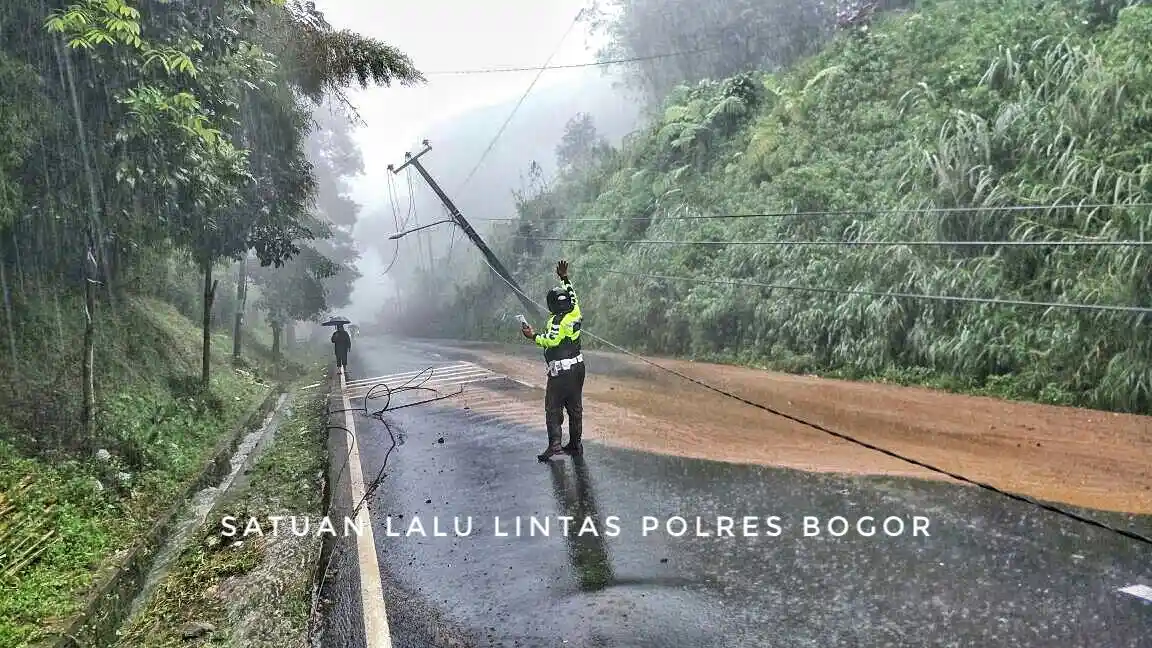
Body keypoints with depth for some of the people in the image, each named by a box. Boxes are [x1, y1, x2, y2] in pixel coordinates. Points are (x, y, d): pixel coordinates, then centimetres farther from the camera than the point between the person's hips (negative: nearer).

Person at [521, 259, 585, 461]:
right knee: (575, 407, 13)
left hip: (560, 371, -8)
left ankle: (555, 444, -10)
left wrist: (533, 336, -15)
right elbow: (572, 294, 23)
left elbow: (551, 340, -27)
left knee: (553, 408, -2)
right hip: (578, 367, 8)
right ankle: (575, 444, 19)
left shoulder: (558, 320, -14)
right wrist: (564, 277, 30)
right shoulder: (576, 314, 7)